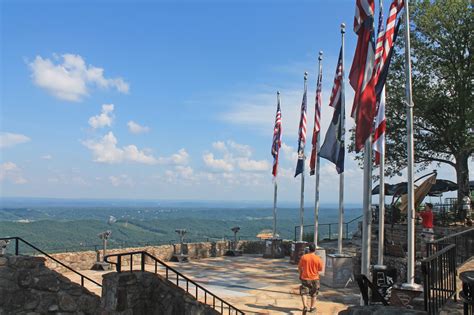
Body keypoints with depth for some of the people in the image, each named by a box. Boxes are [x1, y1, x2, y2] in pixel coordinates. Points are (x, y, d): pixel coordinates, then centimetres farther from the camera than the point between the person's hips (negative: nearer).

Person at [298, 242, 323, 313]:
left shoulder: (303, 257, -11)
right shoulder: (318, 259, -14)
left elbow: (299, 267, -1)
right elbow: (320, 269, -3)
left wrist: (300, 275, 15)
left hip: (305, 278, 0)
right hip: (314, 278, 1)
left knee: (303, 293, 9)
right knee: (314, 294, 18)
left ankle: (305, 306, -6)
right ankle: (312, 307, 25)